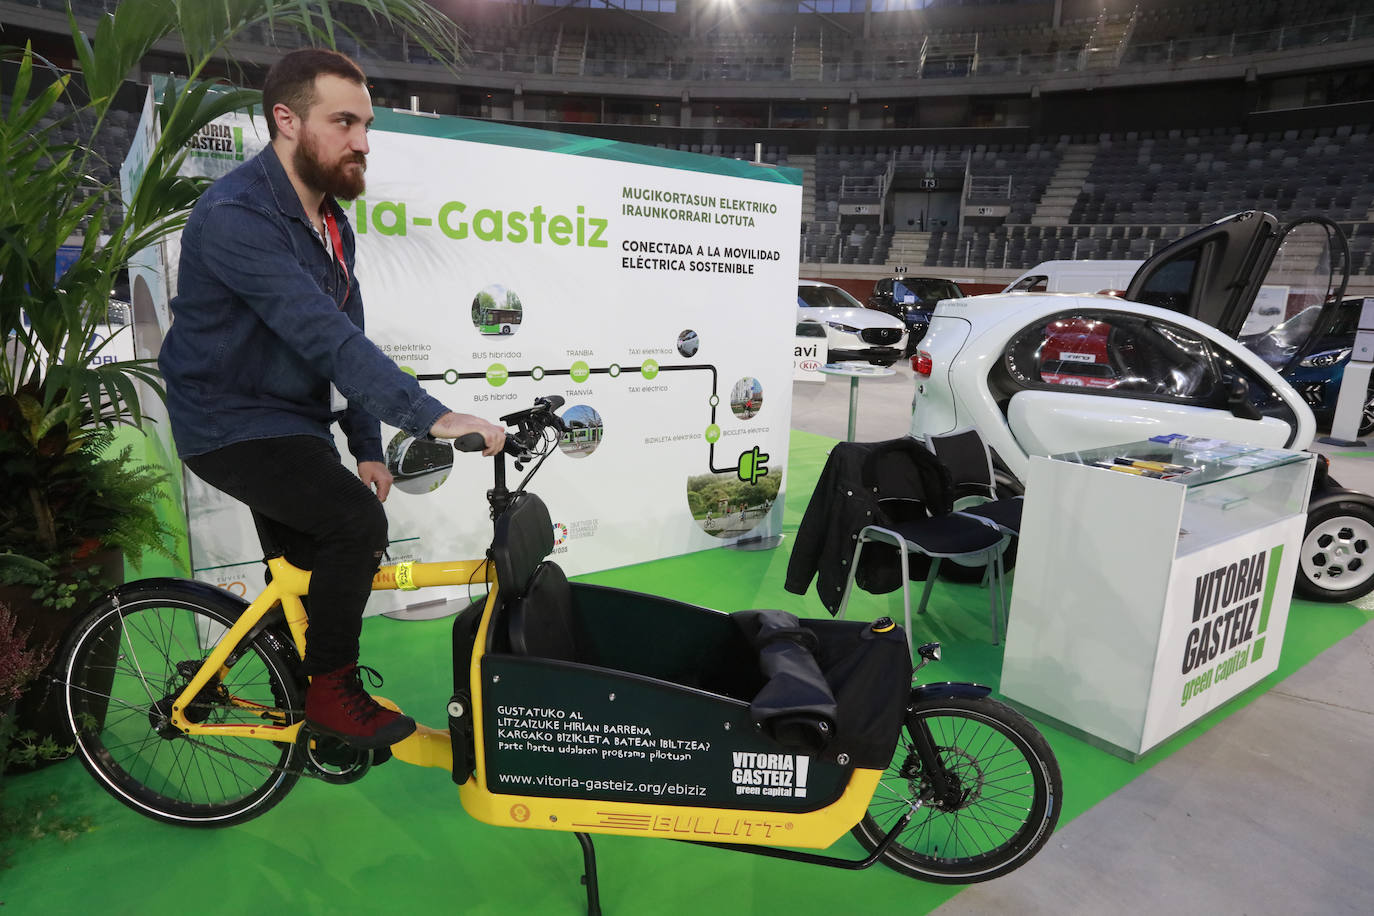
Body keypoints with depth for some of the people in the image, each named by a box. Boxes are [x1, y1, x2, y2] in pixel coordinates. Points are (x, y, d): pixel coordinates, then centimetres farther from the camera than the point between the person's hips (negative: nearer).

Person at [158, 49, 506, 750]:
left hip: (292, 422, 9)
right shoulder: (235, 216, -23)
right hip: (230, 425, -8)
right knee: (357, 520, -26)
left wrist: (367, 448, 3)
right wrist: (429, 416, -41)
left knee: (312, 575, 15)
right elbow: (322, 335, -35)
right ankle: (333, 689, -6)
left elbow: (345, 339, 7)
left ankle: (301, 706, 37)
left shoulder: (329, 221, 7)